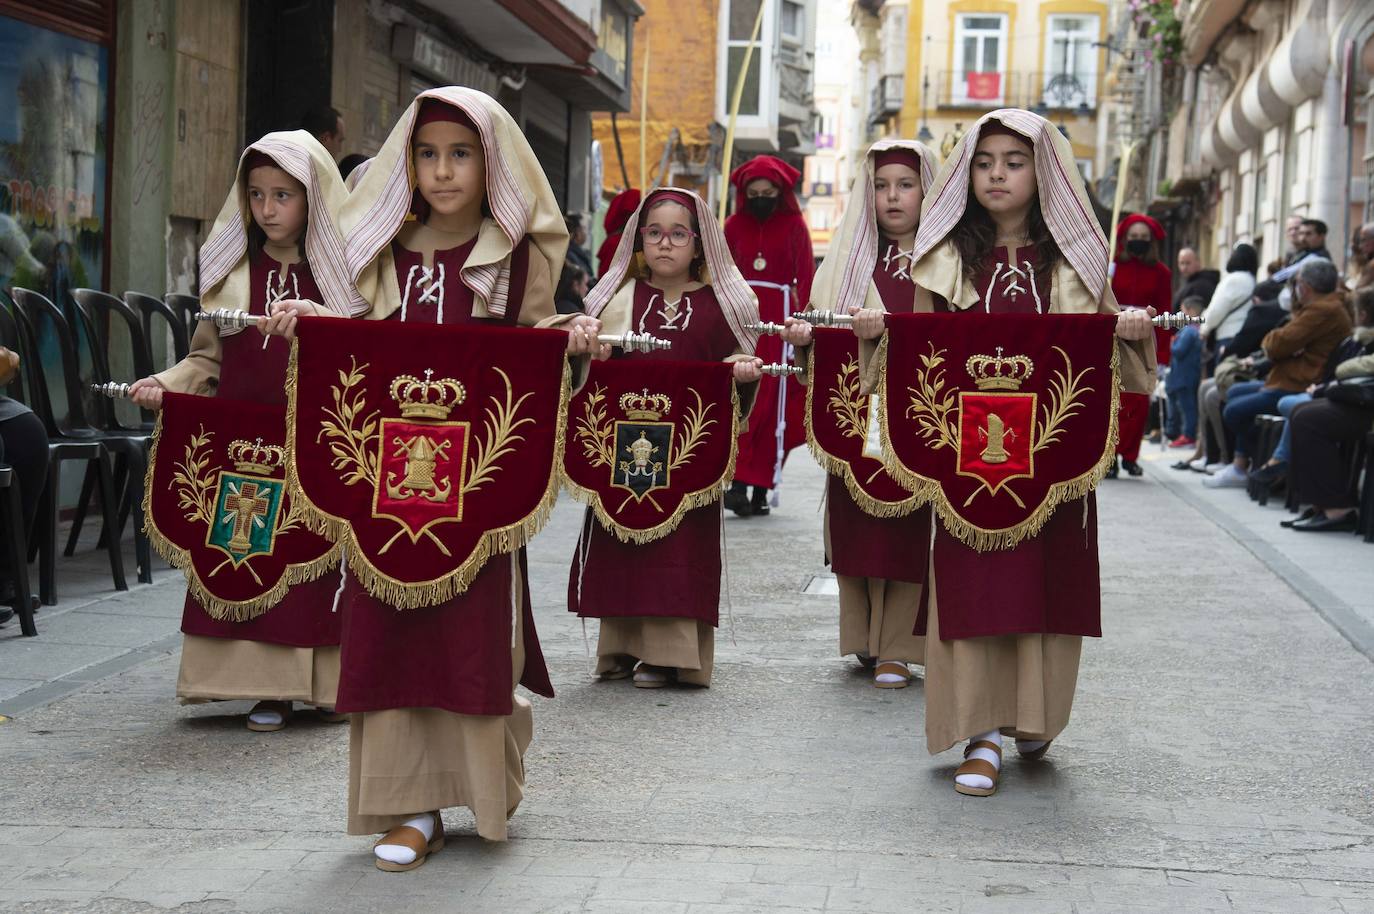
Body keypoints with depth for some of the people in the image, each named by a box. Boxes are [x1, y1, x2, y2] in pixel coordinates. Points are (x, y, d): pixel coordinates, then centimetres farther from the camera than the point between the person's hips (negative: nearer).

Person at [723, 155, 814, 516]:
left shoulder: (794, 225, 3)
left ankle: (760, 489, 3)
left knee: (772, 403, -2)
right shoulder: (734, 225, 9)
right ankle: (738, 482, -10)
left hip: (778, 318, -2)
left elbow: (805, 277, -1)